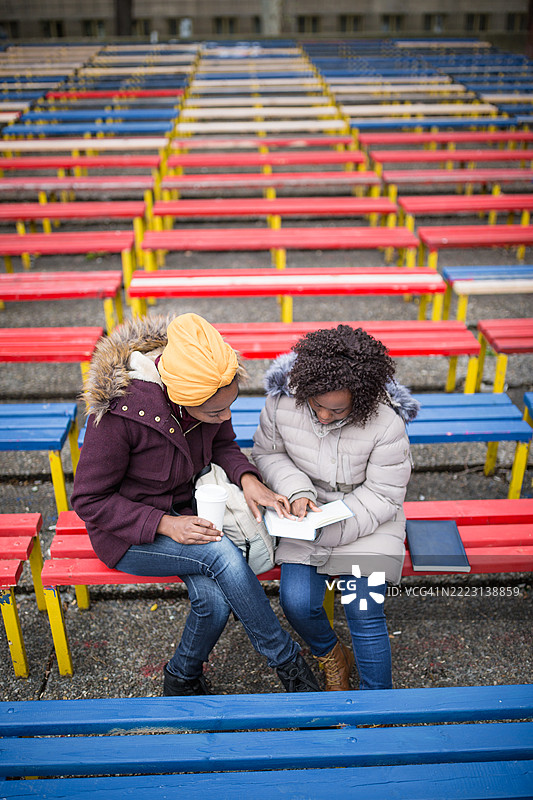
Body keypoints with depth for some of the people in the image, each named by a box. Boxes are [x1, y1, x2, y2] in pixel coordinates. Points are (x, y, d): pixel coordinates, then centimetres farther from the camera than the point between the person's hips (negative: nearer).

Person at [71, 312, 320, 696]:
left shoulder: (210, 393, -14)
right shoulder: (119, 414, -30)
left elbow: (223, 445, 5)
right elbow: (90, 500, -19)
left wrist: (248, 478, -17)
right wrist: (164, 524, -28)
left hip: (186, 510, 5)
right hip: (128, 532, -5)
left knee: (216, 599, -22)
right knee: (221, 552, -30)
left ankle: (182, 679, 10)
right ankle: (287, 661, -9)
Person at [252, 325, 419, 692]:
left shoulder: (386, 423, -24)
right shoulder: (283, 400, -16)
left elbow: (382, 496, -15)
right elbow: (267, 453, 2)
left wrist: (330, 528, -24)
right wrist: (297, 490, -17)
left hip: (367, 516, -2)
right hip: (309, 510, 3)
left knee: (364, 611, -15)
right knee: (297, 601, -14)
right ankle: (330, 654, 23)